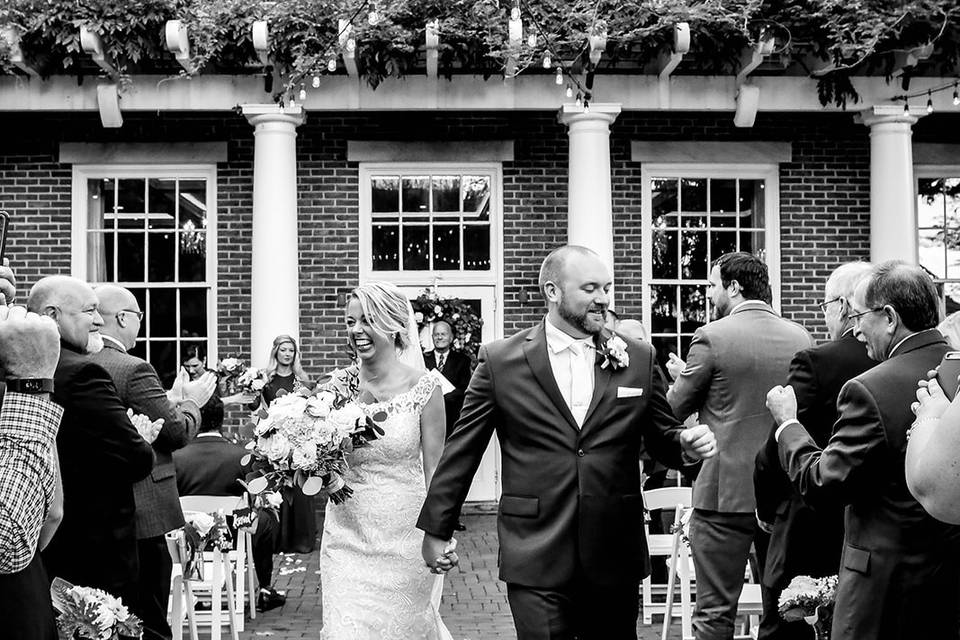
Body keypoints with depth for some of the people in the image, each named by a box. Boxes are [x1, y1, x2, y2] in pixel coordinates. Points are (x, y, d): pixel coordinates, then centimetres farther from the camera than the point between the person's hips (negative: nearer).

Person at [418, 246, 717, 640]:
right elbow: (462, 451, 3)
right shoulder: (500, 361, -2)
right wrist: (436, 529, 6)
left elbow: (661, 441, 12)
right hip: (536, 561, -2)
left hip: (615, 559, 3)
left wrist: (687, 444, -11)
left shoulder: (639, 360, 4)